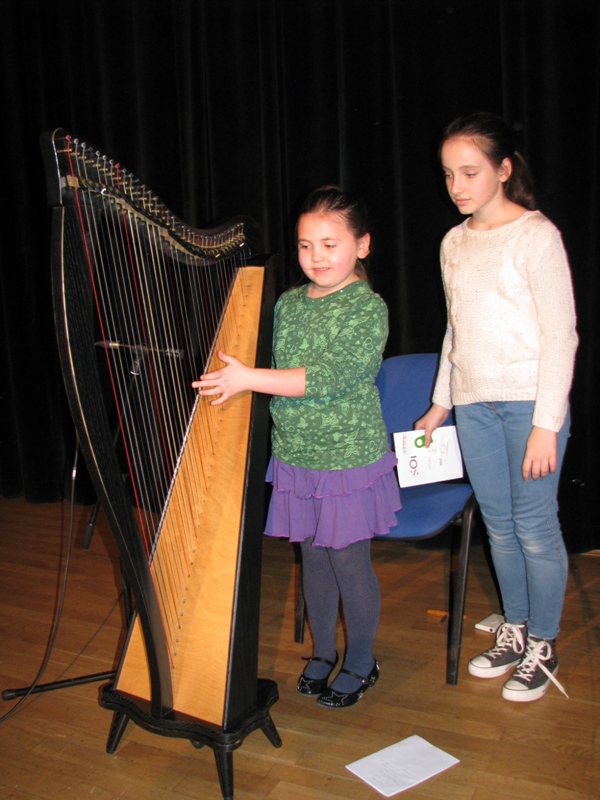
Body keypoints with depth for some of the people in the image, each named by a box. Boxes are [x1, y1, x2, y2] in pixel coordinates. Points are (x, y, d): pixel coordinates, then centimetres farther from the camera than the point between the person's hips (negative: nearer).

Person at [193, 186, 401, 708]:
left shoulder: (368, 307, -14)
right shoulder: (289, 303, 6)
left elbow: (330, 376, -25)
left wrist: (249, 379, -27)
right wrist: (231, 374, -2)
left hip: (349, 460, -5)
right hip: (295, 459, 6)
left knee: (349, 562, 7)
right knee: (313, 558, 17)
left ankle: (361, 662, 29)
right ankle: (322, 653, 37)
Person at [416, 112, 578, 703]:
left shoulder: (536, 234, -6)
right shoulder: (453, 243, 12)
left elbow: (561, 334, -9)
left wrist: (546, 423, -14)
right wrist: (440, 403, 18)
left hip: (529, 402, -5)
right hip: (473, 404, 5)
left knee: (534, 527, 2)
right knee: (498, 524, 12)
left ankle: (542, 648, 20)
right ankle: (515, 631, 29)